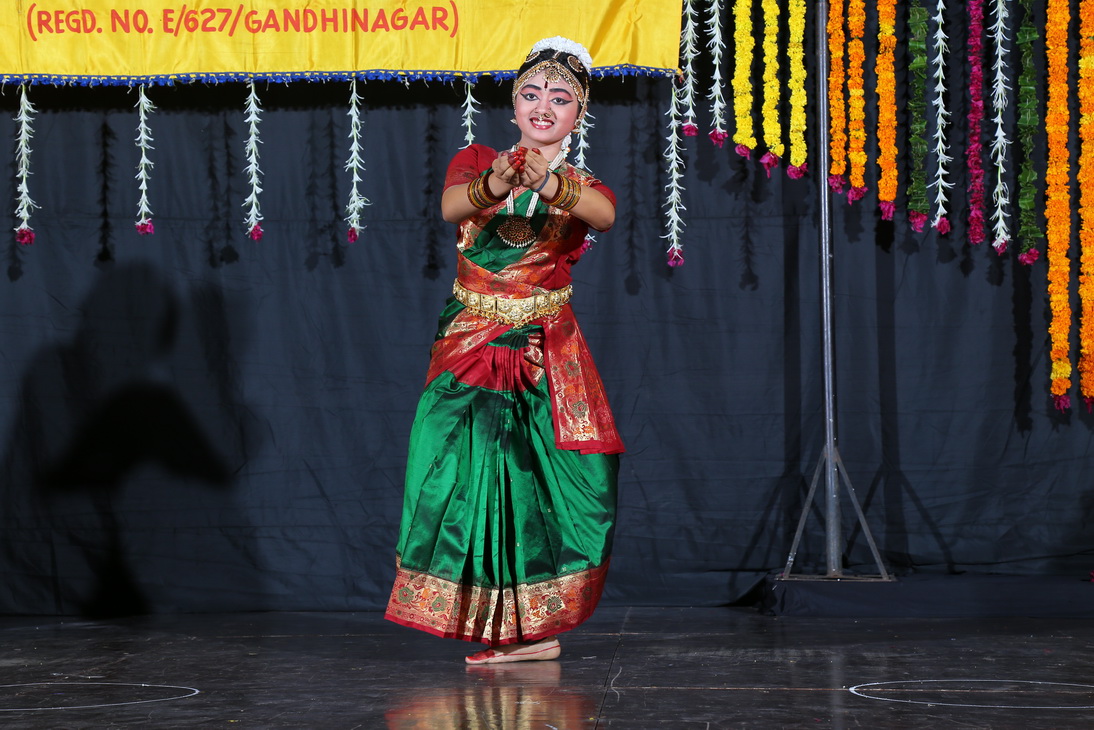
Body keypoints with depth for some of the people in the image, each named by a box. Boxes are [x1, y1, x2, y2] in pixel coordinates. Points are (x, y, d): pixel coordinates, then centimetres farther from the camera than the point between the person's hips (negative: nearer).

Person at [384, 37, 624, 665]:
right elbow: (450, 206, -16)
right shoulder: (475, 163, 7)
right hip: (471, 347, 1)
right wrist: (496, 184, -39)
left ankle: (531, 625, 6)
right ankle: (513, 631, 1)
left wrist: (547, 184, -42)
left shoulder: (580, 185, 5)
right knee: (469, 467, -7)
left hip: (544, 354, 0)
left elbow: (606, 214, -21)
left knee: (537, 476, -7)